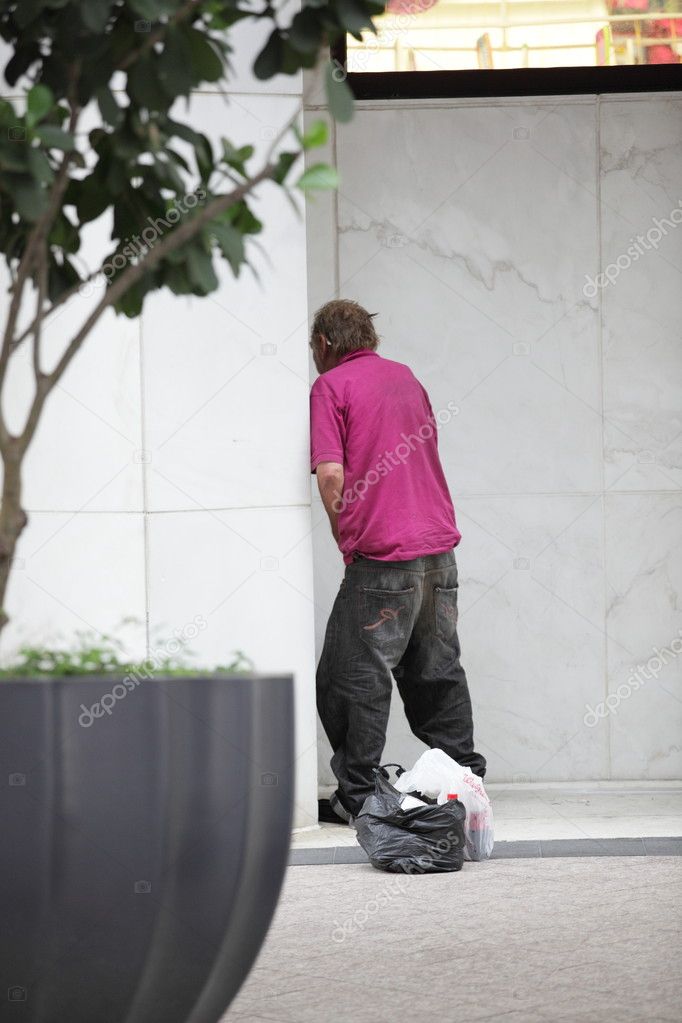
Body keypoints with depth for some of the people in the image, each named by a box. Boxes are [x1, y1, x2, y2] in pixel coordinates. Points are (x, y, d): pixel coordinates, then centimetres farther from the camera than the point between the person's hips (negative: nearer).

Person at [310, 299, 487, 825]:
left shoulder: (331, 386, -3)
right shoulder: (405, 376, 17)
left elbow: (331, 474, -13)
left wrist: (342, 534, 1)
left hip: (381, 557, -7)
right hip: (440, 544, 7)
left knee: (356, 677, 0)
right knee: (438, 671, 15)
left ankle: (357, 796, -1)